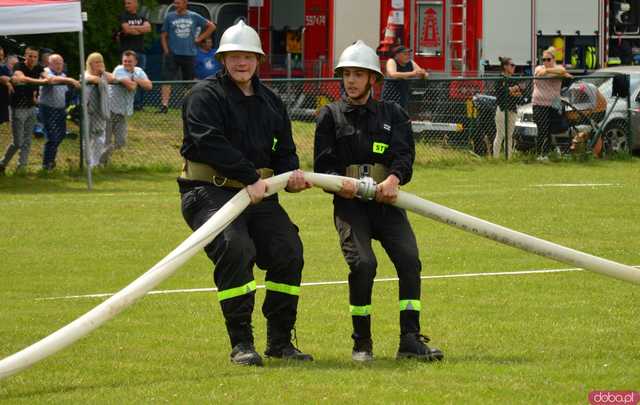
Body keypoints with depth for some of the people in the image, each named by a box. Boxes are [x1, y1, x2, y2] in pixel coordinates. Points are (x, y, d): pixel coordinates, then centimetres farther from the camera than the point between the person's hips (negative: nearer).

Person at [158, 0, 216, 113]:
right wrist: (166, 51, -3)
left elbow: (211, 26, 13)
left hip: (189, 54, 1)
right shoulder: (170, 17, 5)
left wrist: (200, 38, 5)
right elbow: (163, 36, 9)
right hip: (173, 53, -1)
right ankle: (164, 105, -21)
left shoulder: (194, 17, 5)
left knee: (189, 81, 9)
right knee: (167, 79, -15)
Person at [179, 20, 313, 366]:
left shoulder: (270, 101, 19)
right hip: (209, 192, -6)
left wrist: (290, 173, -4)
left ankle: (279, 341, 5)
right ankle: (240, 343, -20)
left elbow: (284, 149, 20)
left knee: (288, 250, -9)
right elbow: (210, 143, -18)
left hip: (259, 195, 6)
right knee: (235, 247, -28)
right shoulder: (205, 96, -3)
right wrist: (251, 178, -24)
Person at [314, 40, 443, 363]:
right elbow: (323, 165, 5)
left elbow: (405, 155, 1)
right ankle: (362, 342, -8)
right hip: (349, 201, -2)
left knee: (409, 259, -17)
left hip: (386, 200, 2)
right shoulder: (331, 116, 12)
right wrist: (340, 183, -17)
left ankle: (410, 340, -13)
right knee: (362, 263, -22)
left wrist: (394, 178, -21)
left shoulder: (392, 114, 15)